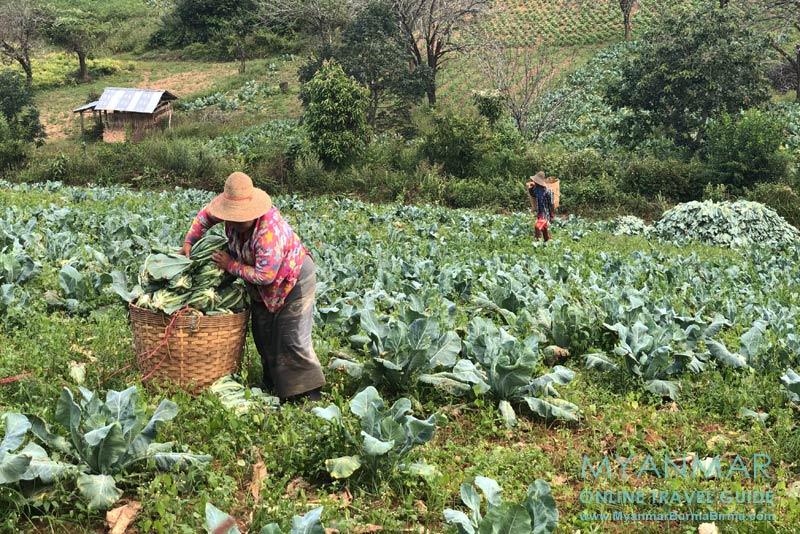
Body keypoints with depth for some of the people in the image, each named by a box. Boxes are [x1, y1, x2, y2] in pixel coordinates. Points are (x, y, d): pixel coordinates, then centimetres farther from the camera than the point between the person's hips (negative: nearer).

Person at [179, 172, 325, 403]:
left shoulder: (270, 231, -39)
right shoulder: (233, 213, -15)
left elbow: (265, 275, -36)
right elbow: (206, 214, 6)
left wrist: (230, 266, -26)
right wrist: (189, 242, -4)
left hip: (294, 280, -8)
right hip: (263, 289, 9)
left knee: (294, 340, -10)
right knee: (263, 335, 15)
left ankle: (311, 394, 0)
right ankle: (272, 386, 30)